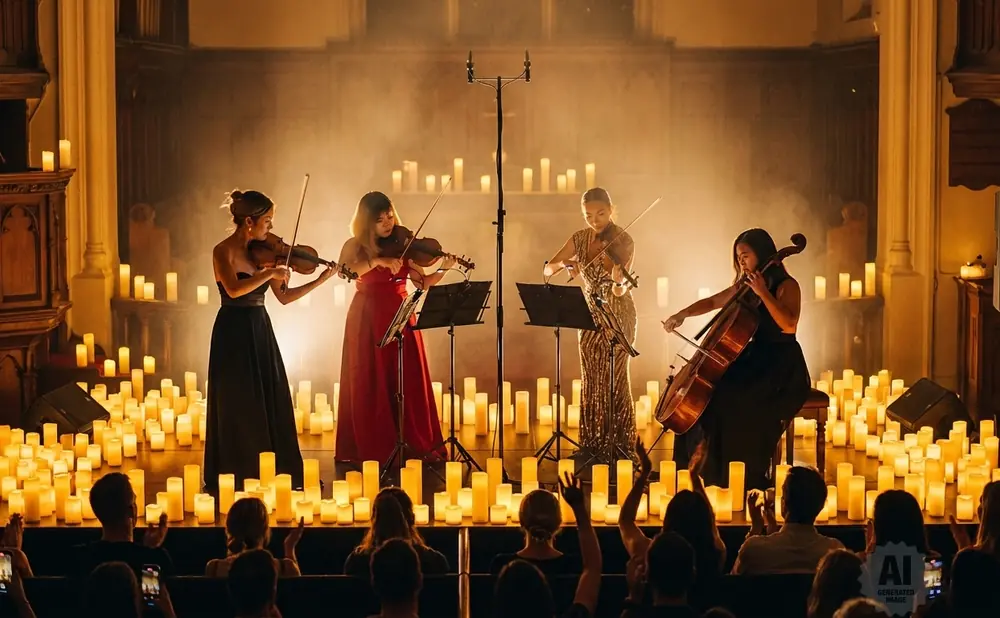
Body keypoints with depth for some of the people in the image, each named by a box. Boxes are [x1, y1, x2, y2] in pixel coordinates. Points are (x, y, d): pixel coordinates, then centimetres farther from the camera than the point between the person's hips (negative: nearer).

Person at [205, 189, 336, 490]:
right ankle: (236, 477, 8)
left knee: (272, 404, 7)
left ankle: (273, 473, 15)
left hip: (261, 331, 7)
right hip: (234, 333, -7)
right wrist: (270, 273, -28)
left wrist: (319, 281, 2)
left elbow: (284, 297, 9)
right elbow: (234, 289, -30)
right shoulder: (224, 251, -12)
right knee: (238, 407, -1)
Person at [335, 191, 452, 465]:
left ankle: (415, 444, 5)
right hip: (368, 319, -3)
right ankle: (369, 447, 4)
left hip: (401, 317, 3)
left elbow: (422, 282, 1)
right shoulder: (355, 246, -4)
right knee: (370, 384, -1)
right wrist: (377, 260, -30)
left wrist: (442, 270, -16)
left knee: (409, 382, 1)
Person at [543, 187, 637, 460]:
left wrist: (619, 282, -47)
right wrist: (564, 264, -21)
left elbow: (620, 291, -24)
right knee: (591, 381, 7)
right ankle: (592, 444, 14)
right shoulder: (580, 238, 1)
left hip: (618, 317, -5)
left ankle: (620, 447, 2)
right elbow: (547, 270, 0)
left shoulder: (623, 241, -15)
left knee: (615, 380, -4)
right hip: (590, 315, 5)